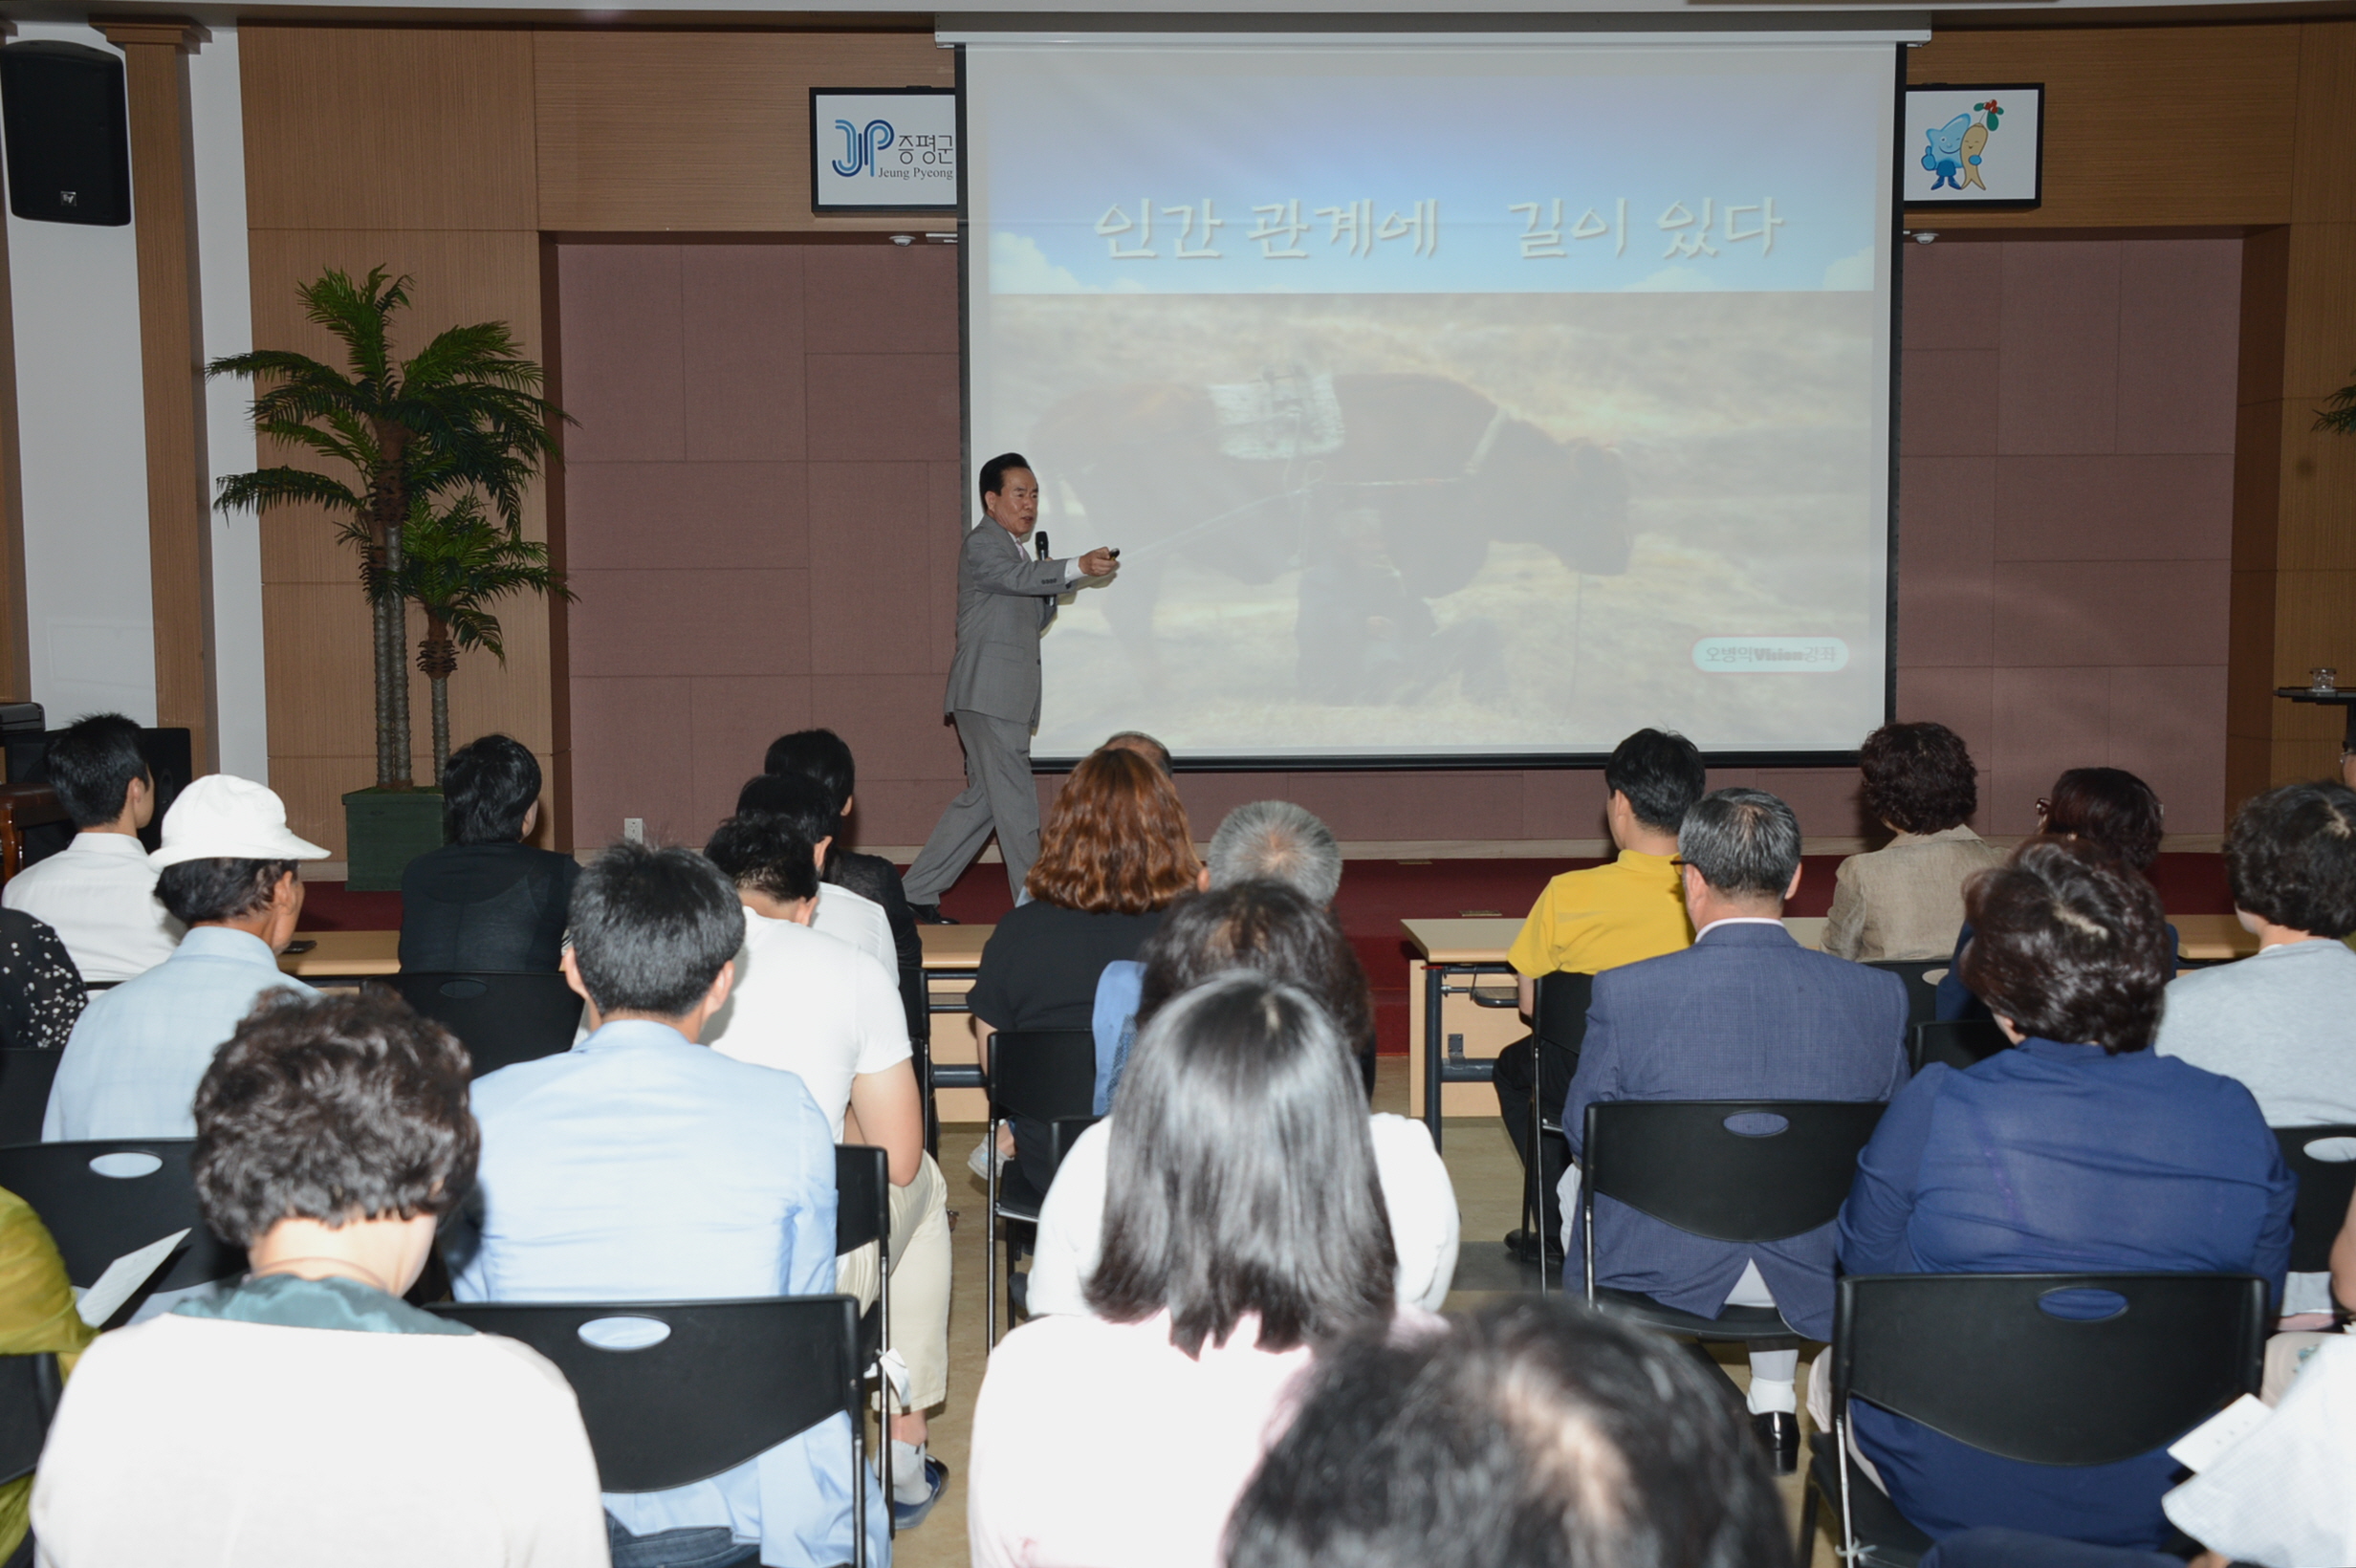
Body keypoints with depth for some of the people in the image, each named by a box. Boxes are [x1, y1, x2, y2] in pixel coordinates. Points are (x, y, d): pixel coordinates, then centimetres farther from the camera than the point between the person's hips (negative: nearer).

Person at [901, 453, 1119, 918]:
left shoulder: (1010, 548, 23)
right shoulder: (982, 543, -8)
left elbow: (1032, 622, 22)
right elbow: (1019, 576, -29)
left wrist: (1051, 588, 3)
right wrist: (1077, 567, -42)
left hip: (1003, 697, 10)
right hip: (989, 694, -10)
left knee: (981, 798, 14)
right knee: (1015, 803, -7)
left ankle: (917, 893, 20)